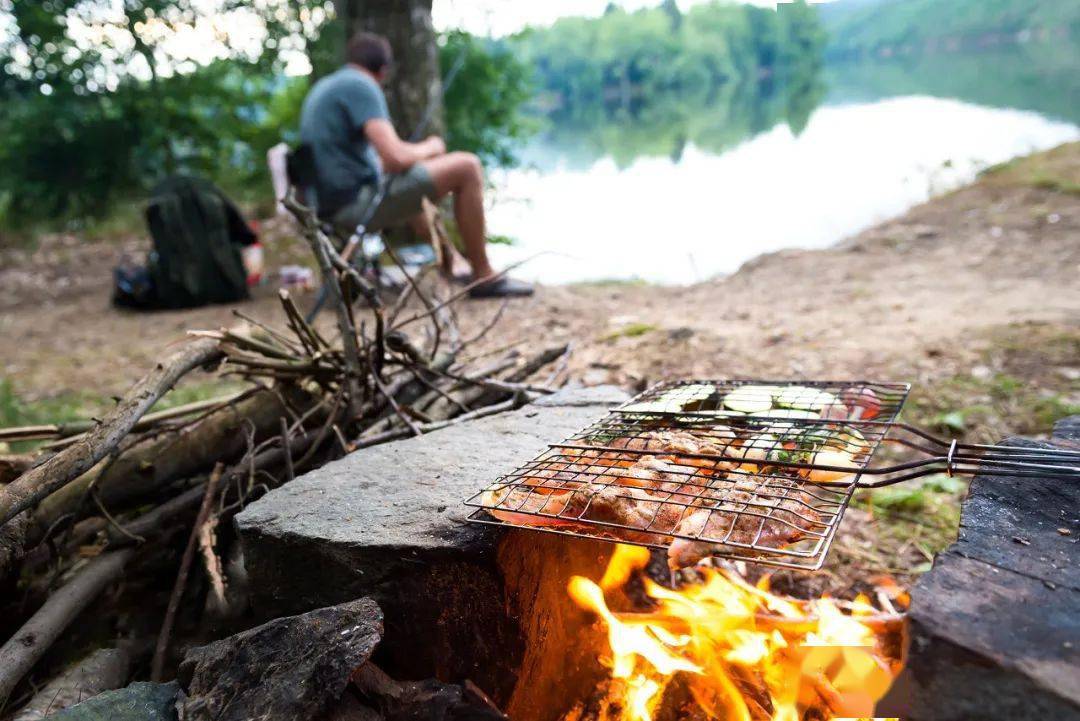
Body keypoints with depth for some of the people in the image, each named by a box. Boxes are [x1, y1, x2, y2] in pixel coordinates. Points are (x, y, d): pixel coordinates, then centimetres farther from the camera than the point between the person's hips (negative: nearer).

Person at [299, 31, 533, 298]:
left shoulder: (322, 87, 18)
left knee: (411, 181, 36)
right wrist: (429, 148, -1)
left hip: (332, 204, 10)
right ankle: (484, 276, -2)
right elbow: (396, 157, -21)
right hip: (357, 202, -10)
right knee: (467, 167, -8)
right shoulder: (361, 85, -11)